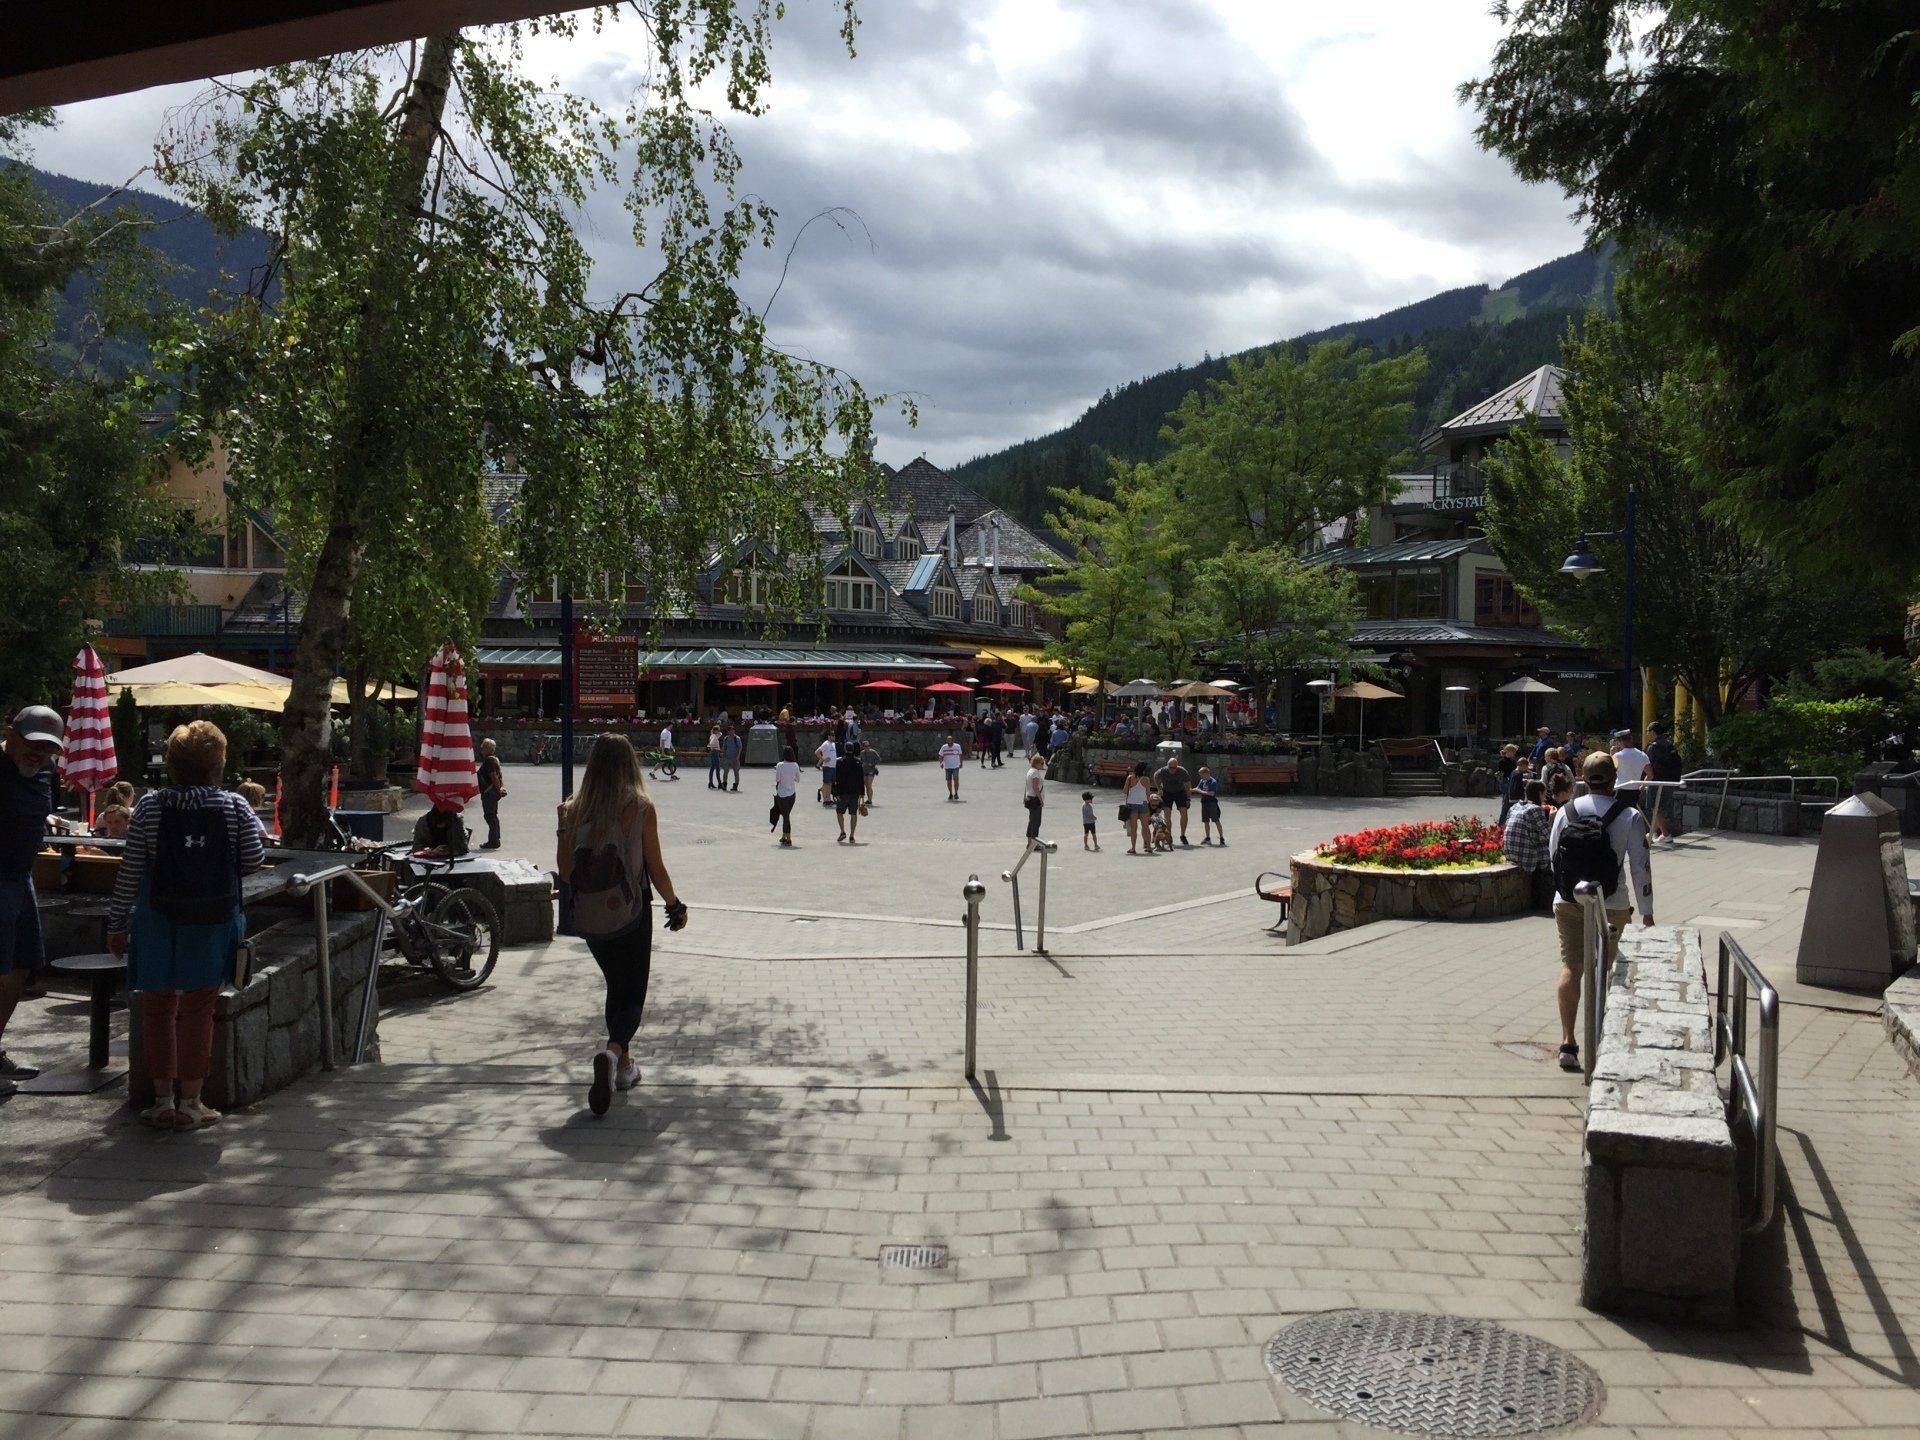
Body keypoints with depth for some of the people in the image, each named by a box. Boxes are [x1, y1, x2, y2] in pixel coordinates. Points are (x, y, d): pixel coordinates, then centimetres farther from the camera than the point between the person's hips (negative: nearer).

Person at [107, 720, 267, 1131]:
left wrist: (117, 924, 4)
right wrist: (253, 826, 14)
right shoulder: (235, 807, -8)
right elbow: (254, 860, -3)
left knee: (157, 1008, 13)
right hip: (212, 925, 0)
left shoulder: (150, 806, -6)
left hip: (158, 923, 0)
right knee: (197, 1011, 9)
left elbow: (130, 872, -4)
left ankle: (163, 1099, 18)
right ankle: (190, 1102, 13)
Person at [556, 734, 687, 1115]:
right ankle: (613, 1052, -22)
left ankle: (622, 1064, 32)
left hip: (589, 918, 4)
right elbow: (655, 868, -6)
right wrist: (674, 905, 7)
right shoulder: (641, 807, -11)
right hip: (631, 915, -4)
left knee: (616, 987, 24)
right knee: (633, 993, 6)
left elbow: (565, 872, 1)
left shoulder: (574, 809, -2)